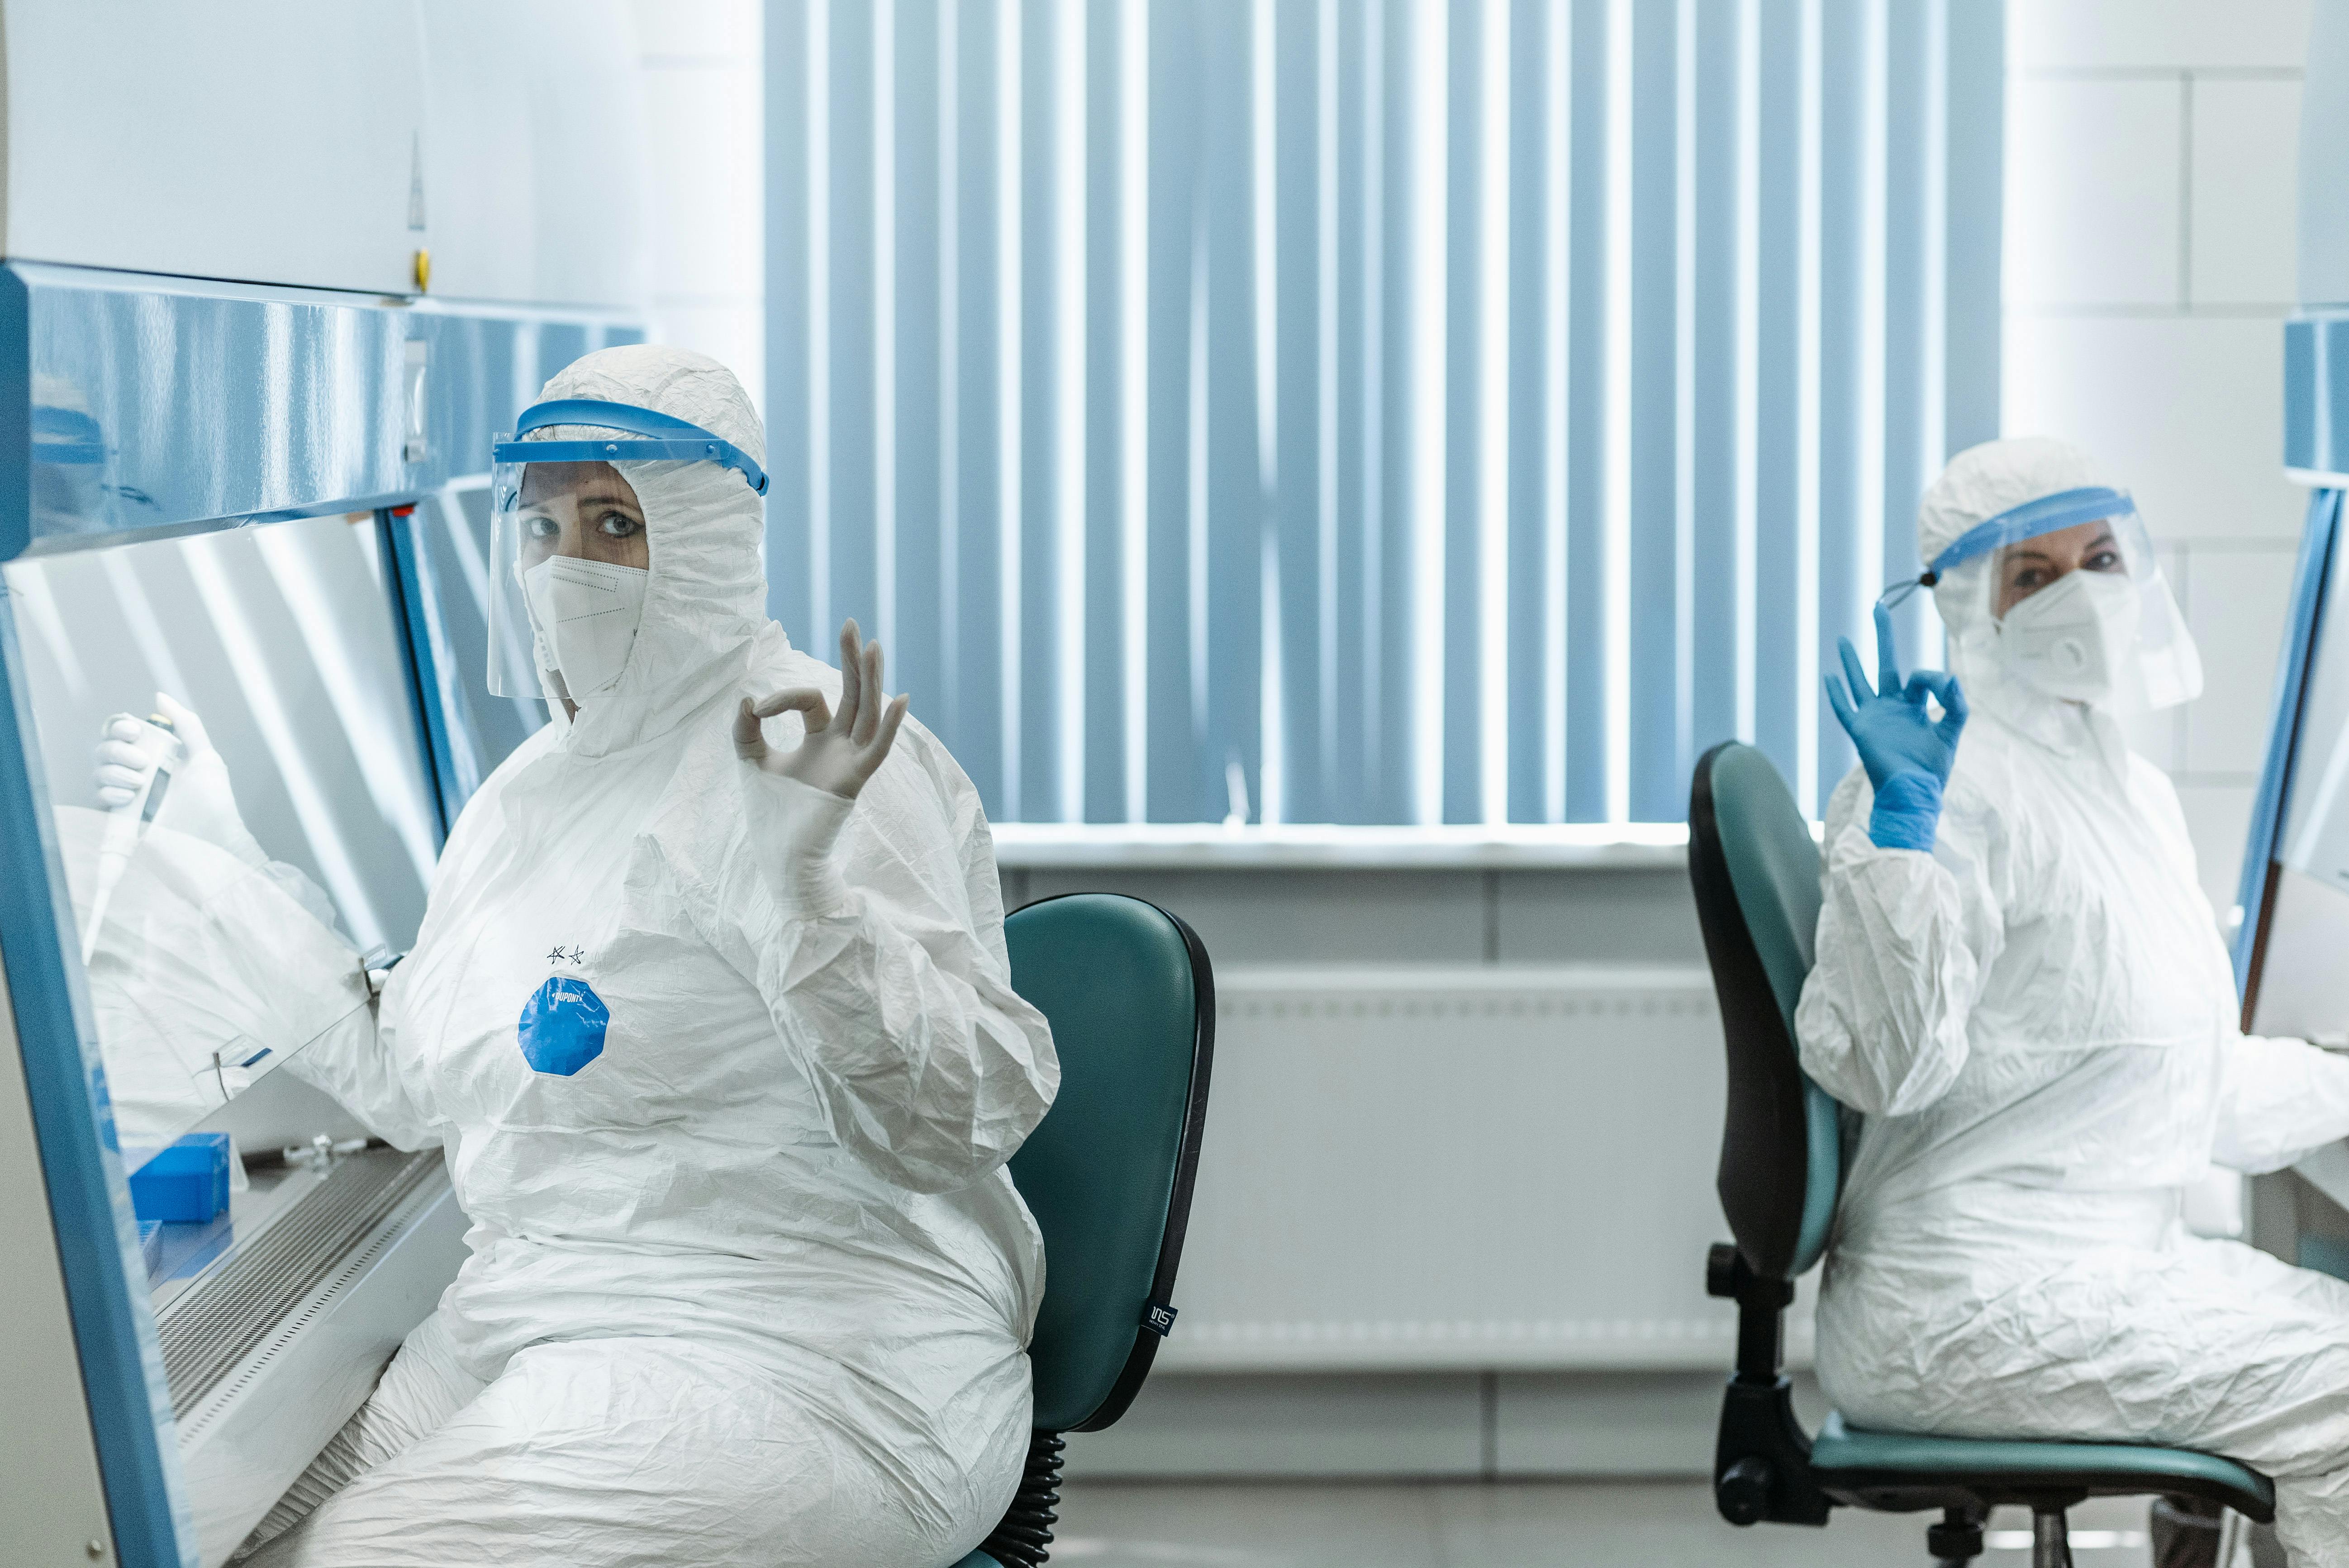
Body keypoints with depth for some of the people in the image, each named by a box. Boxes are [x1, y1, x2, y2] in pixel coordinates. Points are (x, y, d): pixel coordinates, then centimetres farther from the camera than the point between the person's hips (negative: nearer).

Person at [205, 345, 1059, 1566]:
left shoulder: (810, 766, -11)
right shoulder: (535, 789, 16)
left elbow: (961, 1122, -19)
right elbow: (413, 1089, 24)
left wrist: (799, 883, -31)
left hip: (798, 1363, -8)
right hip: (523, 1326, 8)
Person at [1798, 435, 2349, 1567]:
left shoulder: (2138, 795, 19)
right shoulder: (1952, 784, -11)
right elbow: (1879, 1065, -23)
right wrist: (1901, 821, -29)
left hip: (2119, 1261, 10)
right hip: (1971, 1296, -10)